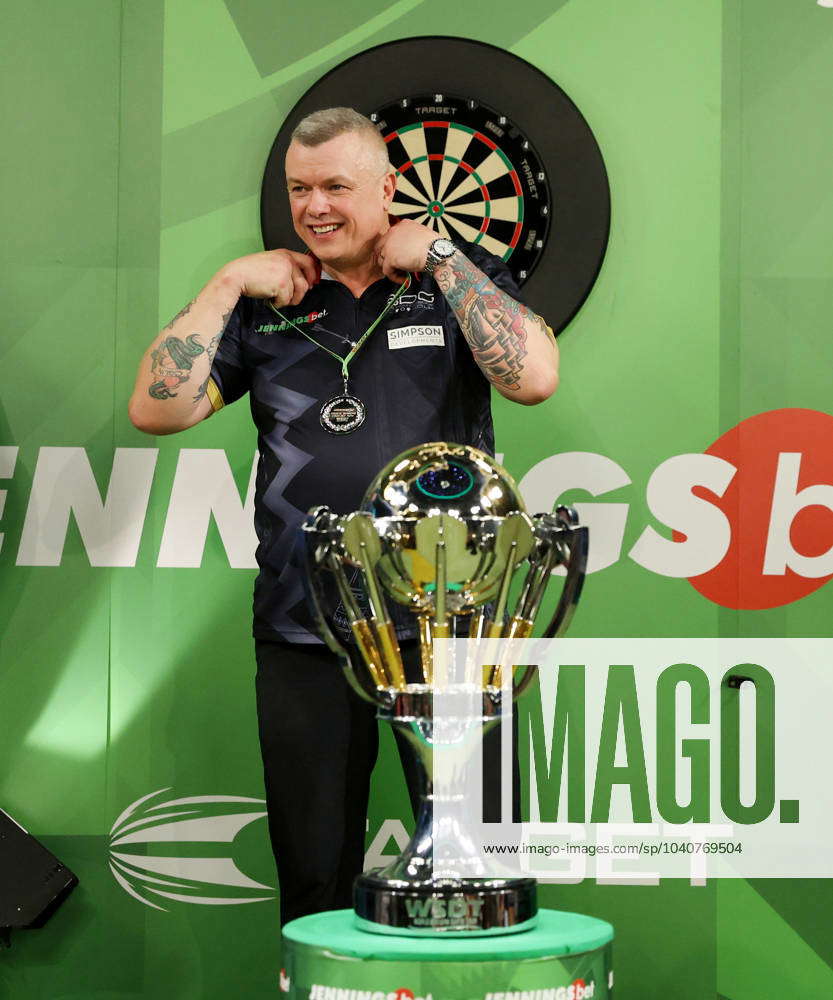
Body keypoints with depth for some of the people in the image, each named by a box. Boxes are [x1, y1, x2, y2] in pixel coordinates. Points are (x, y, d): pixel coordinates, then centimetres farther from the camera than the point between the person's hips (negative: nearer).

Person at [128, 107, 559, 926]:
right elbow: (156, 410, 0)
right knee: (313, 871, 9)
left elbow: (534, 377, -12)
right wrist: (227, 285, -3)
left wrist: (436, 258, -8)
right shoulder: (266, 302, 10)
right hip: (305, 634, 2)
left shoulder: (461, 280, 7)